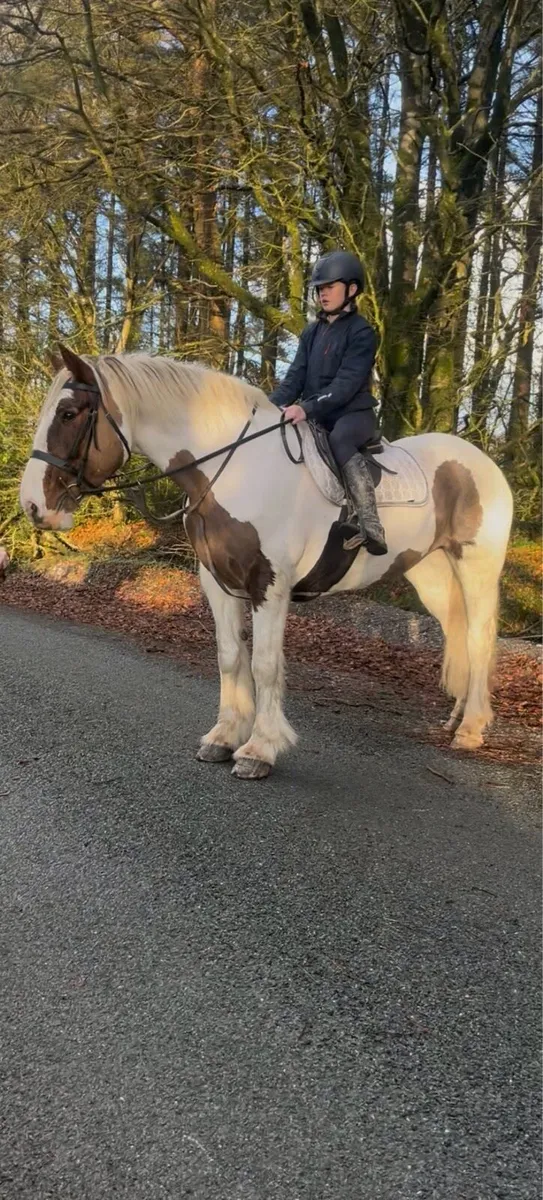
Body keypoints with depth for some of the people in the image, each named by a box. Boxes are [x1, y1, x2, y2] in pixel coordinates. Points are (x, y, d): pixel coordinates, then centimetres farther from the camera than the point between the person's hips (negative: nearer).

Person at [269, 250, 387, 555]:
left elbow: (346, 383, -21)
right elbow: (296, 376, 6)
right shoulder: (312, 332, 13)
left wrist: (306, 408, -34)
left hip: (353, 414, -8)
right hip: (317, 416, 8)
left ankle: (371, 528, -46)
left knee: (340, 439, -38)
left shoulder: (361, 333, -9)